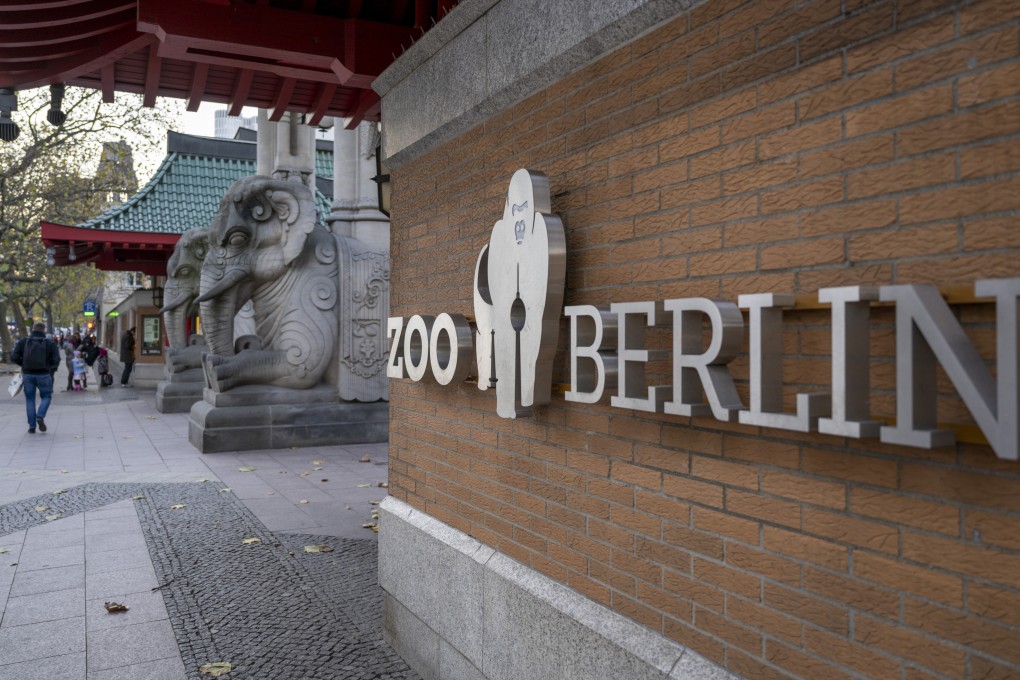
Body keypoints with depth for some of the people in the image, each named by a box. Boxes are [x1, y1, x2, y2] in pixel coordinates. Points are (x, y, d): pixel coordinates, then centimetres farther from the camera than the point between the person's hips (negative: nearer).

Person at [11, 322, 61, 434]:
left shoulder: (23, 342, 4)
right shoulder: (50, 343, -2)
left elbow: (13, 357, -3)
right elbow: (56, 360, -10)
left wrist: (24, 364, 12)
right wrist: (48, 366, 8)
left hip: (27, 374, 2)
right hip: (43, 375, -2)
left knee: (30, 399, 10)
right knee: (46, 396, 15)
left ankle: (32, 427, 8)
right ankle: (40, 416, -11)